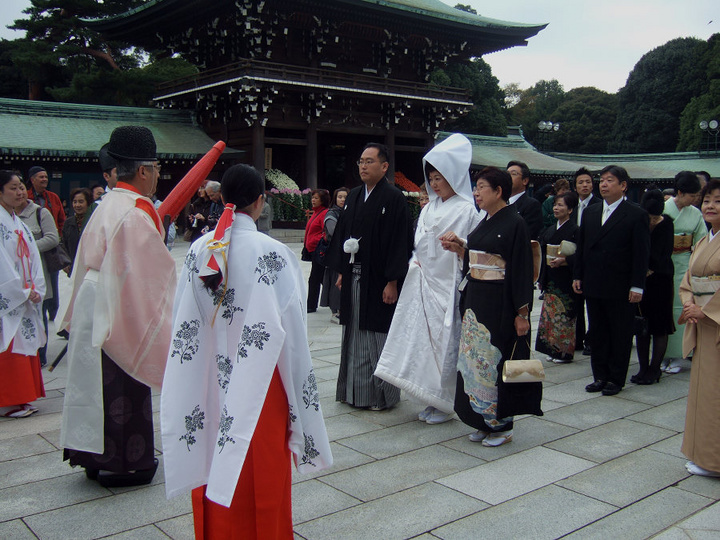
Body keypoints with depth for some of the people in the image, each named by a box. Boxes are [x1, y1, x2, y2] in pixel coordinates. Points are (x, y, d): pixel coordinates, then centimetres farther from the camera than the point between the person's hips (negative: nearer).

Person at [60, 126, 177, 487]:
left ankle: (97, 457, 28)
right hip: (120, 314, -9)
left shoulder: (109, 204, 10)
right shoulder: (135, 213, -19)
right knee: (123, 387, 2)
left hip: (95, 307, 9)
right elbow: (148, 272, -21)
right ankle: (125, 464, 15)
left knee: (102, 383, 16)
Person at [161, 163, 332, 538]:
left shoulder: (199, 250, -4)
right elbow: (289, 325, -13)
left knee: (213, 470, 17)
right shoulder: (272, 253, -16)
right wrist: (299, 389, -3)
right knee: (262, 473, 12)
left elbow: (185, 323, 0)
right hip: (258, 378, -4)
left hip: (210, 381, 4)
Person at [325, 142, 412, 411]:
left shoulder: (394, 198, -10)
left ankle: (382, 394, 15)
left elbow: (399, 241, -14)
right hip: (353, 276, 7)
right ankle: (355, 390, 24)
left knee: (378, 335, 2)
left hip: (378, 279, -7)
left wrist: (392, 281, -17)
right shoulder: (353, 196, 11)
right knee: (355, 335, 12)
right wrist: (341, 271, 11)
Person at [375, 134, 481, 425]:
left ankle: (443, 404, 12)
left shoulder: (466, 211, -8)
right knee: (424, 338, 7)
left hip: (447, 286, -7)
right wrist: (417, 262, 2)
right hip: (424, 283, 7)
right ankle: (432, 401, 18)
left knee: (444, 342, -1)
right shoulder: (429, 208, 14)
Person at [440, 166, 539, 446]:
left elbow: (522, 270, -15)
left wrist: (522, 313, -16)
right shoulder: (485, 222, 12)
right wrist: (458, 247, 4)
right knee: (477, 359, 11)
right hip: (475, 302, 8)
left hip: (499, 305, -8)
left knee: (496, 360, 0)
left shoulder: (514, 223, -12)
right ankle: (484, 421, 23)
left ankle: (501, 425, 15)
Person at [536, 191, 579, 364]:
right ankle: (554, 350, 18)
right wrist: (542, 279, 14)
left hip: (566, 282, -7)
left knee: (564, 317, -1)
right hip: (551, 281, 7)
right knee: (550, 315, 9)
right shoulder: (550, 231, 13)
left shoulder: (575, 230, -9)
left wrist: (564, 261, -28)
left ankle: (565, 352, 9)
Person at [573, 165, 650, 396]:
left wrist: (637, 286, -13)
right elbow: (581, 246, 13)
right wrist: (577, 276, 8)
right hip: (593, 286, 5)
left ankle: (616, 379, 17)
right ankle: (600, 376, 23)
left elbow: (641, 253, -9)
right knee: (598, 333, 12)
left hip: (620, 288, -5)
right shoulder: (590, 212, 10)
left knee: (621, 334, 6)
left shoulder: (636, 215, -6)